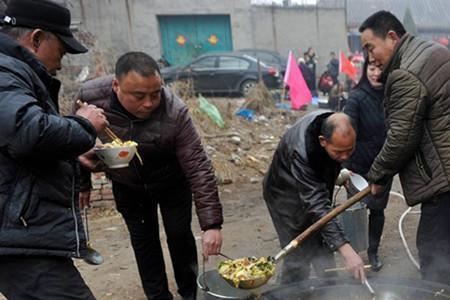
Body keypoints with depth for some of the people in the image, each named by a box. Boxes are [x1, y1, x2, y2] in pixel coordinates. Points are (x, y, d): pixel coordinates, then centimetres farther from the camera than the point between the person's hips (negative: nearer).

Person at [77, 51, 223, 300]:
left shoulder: (175, 113, -34)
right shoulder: (91, 96, -27)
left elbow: (198, 168, -33)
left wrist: (211, 224, -36)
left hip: (171, 182, -2)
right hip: (126, 185, 2)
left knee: (179, 234, 5)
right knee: (143, 239, 10)